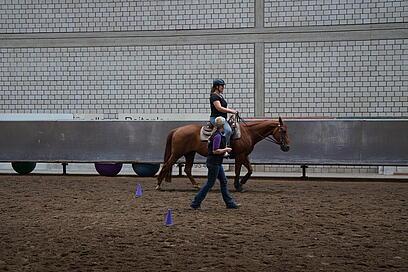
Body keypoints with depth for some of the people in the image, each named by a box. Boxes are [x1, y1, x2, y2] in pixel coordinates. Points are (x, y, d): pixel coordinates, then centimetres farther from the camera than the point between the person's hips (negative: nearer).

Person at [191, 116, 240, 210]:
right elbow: (215, 151, -24)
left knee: (223, 182, 13)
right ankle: (195, 203, 2)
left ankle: (230, 203, 18)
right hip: (214, 163, -10)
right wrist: (226, 149, -13)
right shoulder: (218, 136, -19)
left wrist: (224, 149, 17)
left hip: (217, 163, 10)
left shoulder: (219, 135, 12)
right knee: (210, 184, -3)